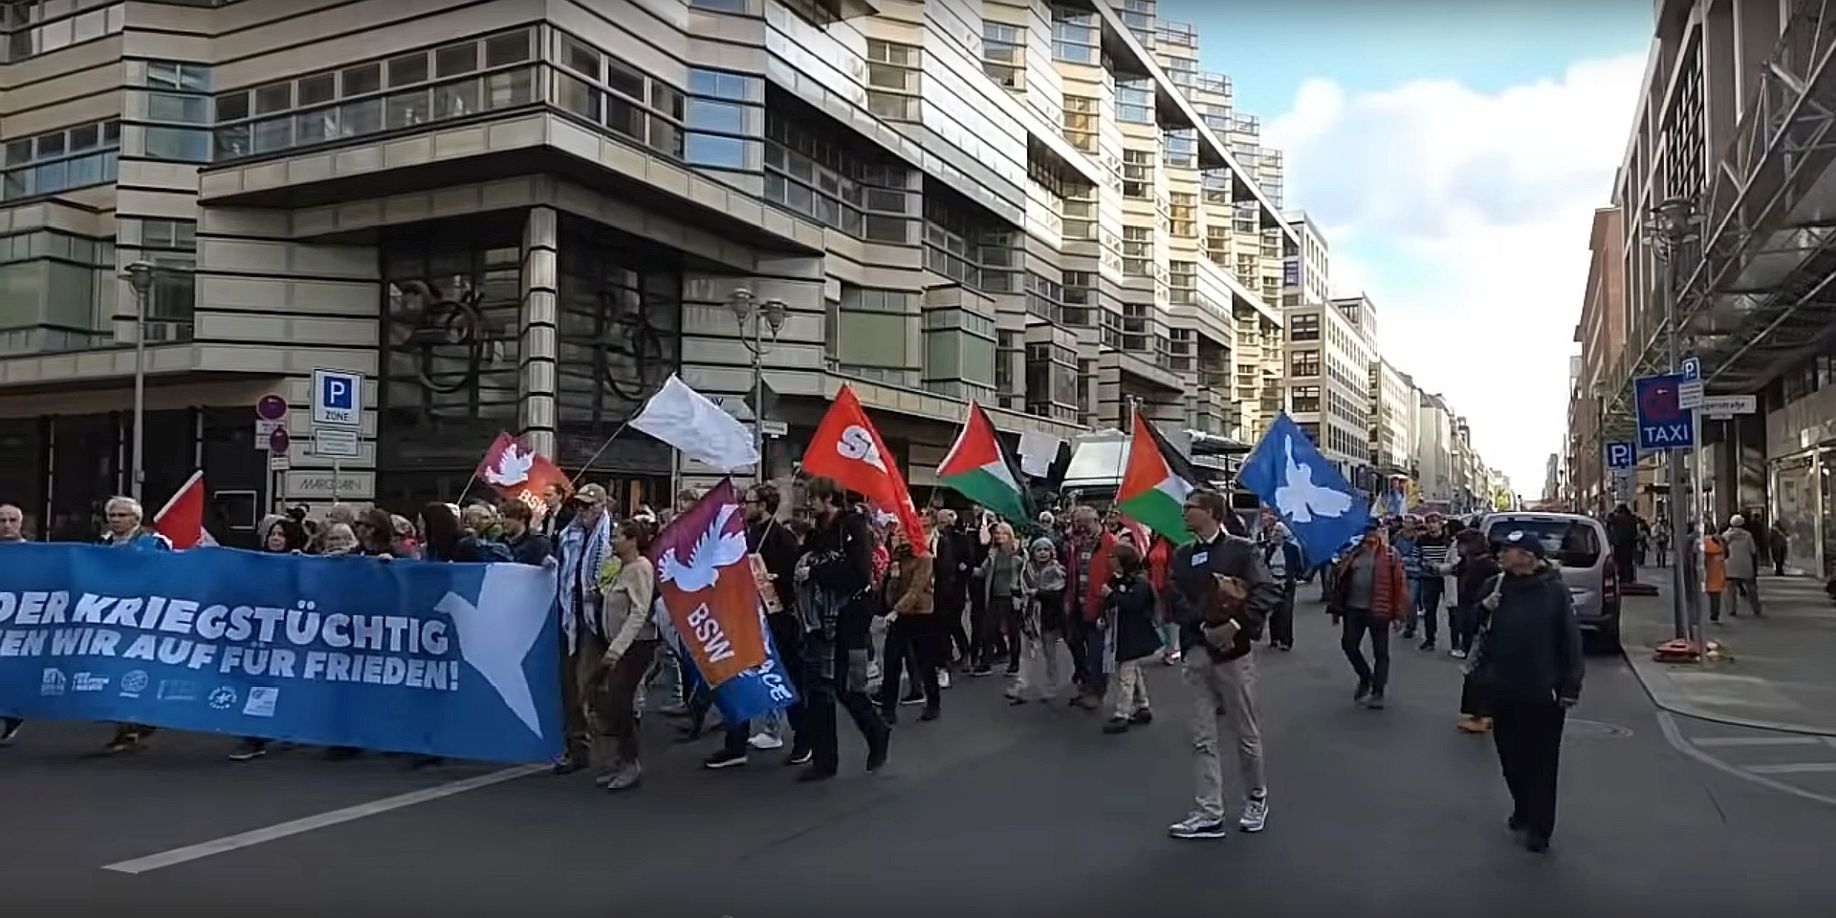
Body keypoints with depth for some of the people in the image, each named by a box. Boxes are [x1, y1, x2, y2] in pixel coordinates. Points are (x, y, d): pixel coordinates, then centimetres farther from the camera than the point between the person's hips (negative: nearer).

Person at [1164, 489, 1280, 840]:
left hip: (1233, 650, -4)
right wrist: (1205, 627, -16)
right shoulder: (1182, 555, 11)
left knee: (1246, 733, 9)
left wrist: (1236, 624, -23)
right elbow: (1177, 601, 0)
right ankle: (1209, 815, 10)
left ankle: (1256, 799, 30)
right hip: (1196, 652, 4)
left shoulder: (1240, 549, -3)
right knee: (1203, 739, 4)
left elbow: (1269, 590, -14)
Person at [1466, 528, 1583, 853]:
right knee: (1511, 756, 16)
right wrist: (1484, 610, -11)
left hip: (1543, 692, -5)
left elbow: (1570, 641, -9)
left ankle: (1539, 828, 12)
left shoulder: (1555, 591, -10)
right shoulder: (1496, 586, 3)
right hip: (1503, 689, 5)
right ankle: (1524, 811, 35)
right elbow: (1479, 630, 10)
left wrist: (1570, 687, -10)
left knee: (1541, 761, 3)